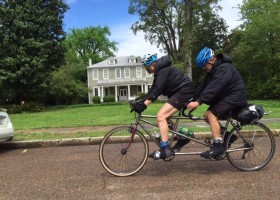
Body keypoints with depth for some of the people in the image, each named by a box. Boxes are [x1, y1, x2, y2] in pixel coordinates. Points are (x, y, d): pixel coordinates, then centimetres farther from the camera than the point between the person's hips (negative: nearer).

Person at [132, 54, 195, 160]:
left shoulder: (163, 70, -16)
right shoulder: (159, 71, 15)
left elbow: (157, 90, -26)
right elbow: (152, 89, 12)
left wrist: (144, 105, -31)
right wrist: (141, 102, 3)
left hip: (184, 92, -11)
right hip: (180, 92, 11)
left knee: (161, 116, -19)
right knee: (164, 116, 12)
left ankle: (165, 149, -19)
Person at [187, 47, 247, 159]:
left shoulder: (224, 68, -22)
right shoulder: (212, 71, 8)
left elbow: (214, 88, -34)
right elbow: (203, 87, 3)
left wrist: (199, 101, -40)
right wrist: (193, 100, -5)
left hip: (234, 97, -10)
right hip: (225, 96, 10)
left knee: (212, 115, -22)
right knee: (207, 115, 2)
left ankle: (218, 146, -18)